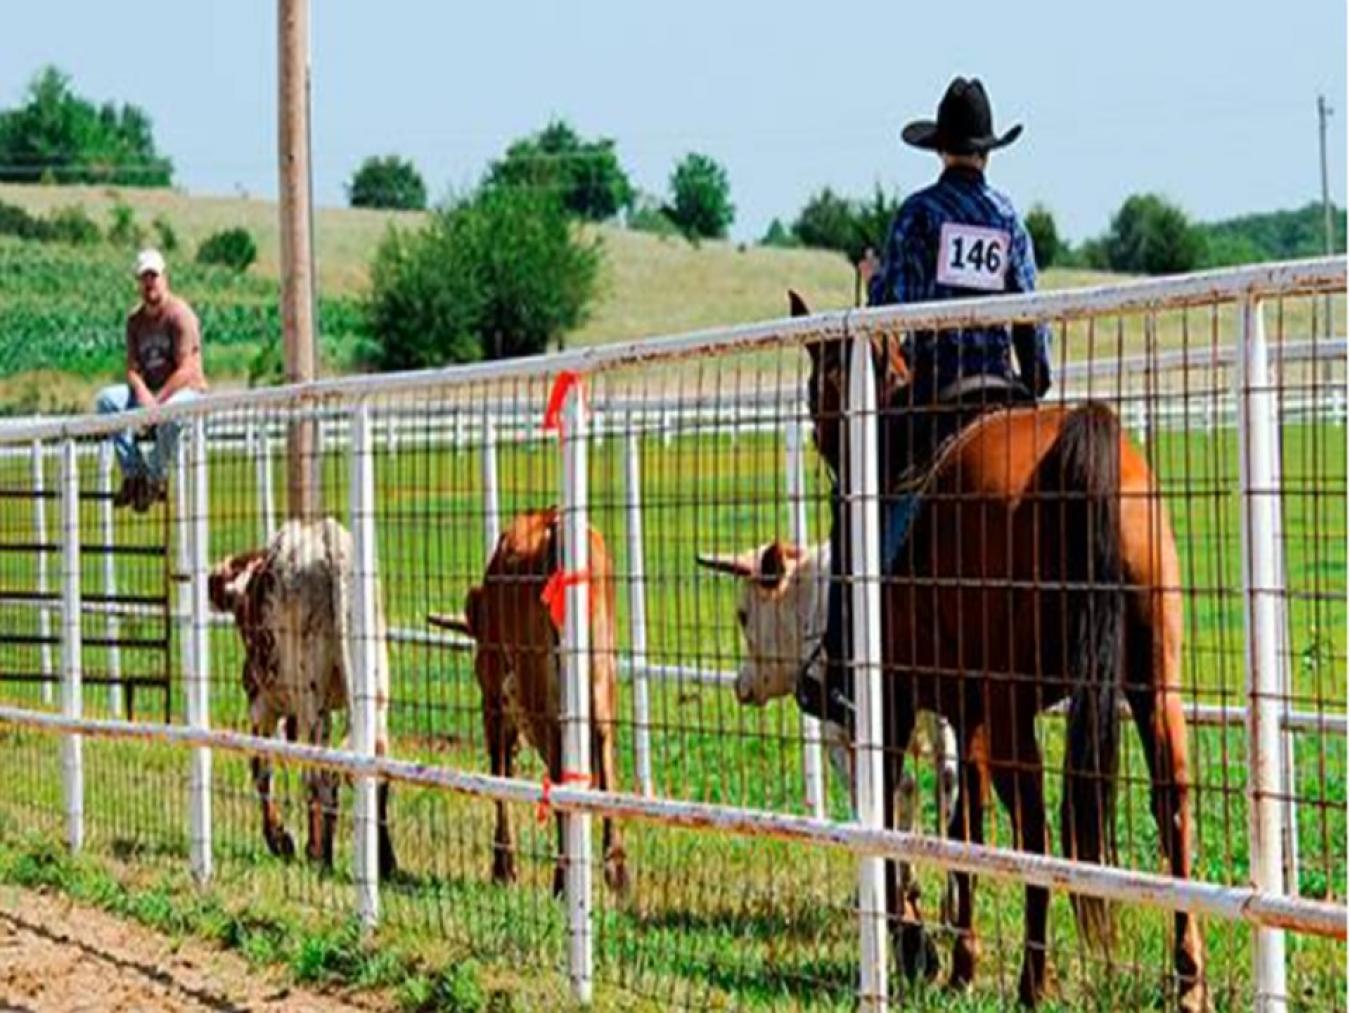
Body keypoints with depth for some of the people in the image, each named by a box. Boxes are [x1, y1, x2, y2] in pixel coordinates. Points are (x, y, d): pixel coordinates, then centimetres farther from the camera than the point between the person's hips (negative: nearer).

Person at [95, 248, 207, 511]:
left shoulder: (180, 314, -11)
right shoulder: (135, 319, 9)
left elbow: (186, 370, -18)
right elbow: (132, 367, 5)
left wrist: (158, 401, -26)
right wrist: (141, 392, -18)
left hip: (187, 390, -7)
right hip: (149, 390, 7)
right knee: (107, 399, -15)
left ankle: (156, 477, -18)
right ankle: (133, 473, -17)